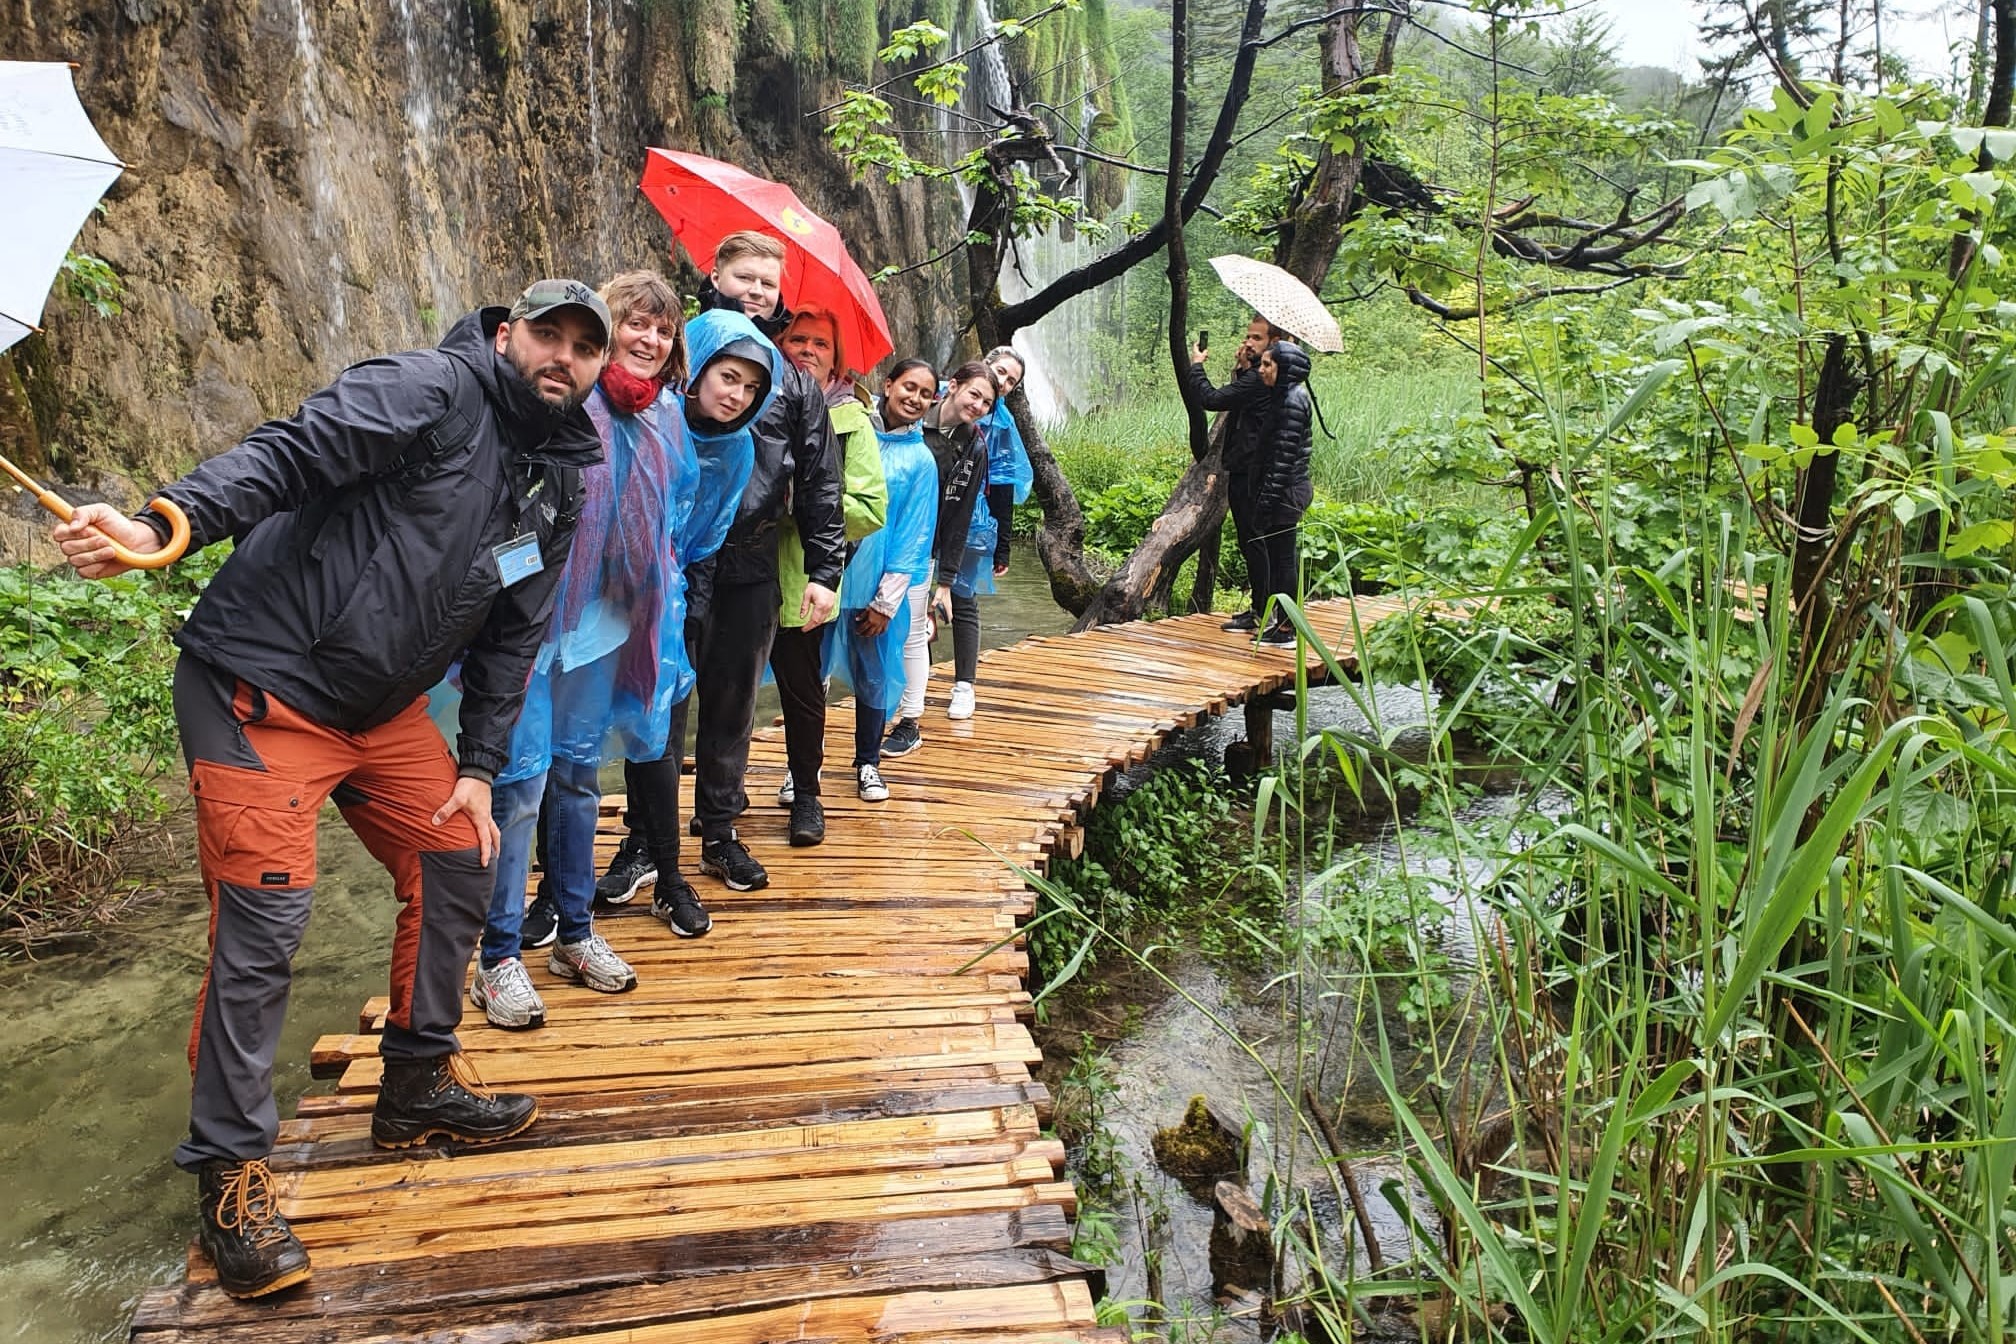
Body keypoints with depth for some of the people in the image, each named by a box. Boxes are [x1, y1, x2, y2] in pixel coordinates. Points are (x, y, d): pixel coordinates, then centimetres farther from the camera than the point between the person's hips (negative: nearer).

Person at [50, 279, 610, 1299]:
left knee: (456, 865, 10)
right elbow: (288, 452, -27)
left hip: (383, 708, 8)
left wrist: (479, 766, 6)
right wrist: (171, 525, -44)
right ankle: (229, 1174, 5)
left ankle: (419, 1088, 29)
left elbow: (513, 635, 11)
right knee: (262, 923, -9)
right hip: (261, 687, -8)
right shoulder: (433, 389, -15)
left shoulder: (560, 485, 8)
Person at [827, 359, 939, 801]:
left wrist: (886, 601, -4)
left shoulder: (921, 461, 1)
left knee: (874, 675, 10)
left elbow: (914, 535, -1)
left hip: (878, 584, 0)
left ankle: (868, 763, 28)